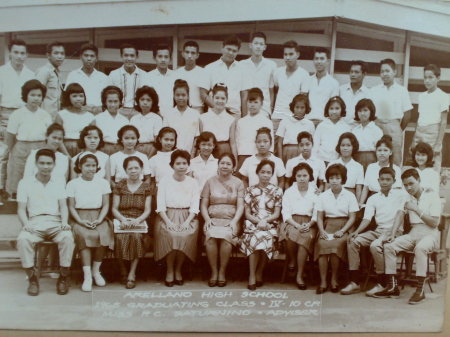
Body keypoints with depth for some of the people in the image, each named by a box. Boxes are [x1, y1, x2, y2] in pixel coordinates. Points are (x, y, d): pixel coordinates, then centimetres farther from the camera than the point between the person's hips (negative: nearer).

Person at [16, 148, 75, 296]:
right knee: (23, 239, -33)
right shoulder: (25, 183, 14)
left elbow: (63, 206, 10)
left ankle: (63, 277, -17)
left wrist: (64, 222, -10)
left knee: (68, 237, -32)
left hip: (55, 223, 1)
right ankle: (32, 278, -18)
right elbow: (21, 209, 7)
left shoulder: (59, 183, 19)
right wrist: (26, 224, -14)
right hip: (34, 222, 0)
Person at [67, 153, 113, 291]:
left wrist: (99, 219, -10)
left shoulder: (103, 183, 11)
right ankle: (87, 275, -28)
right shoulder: (73, 184, 7)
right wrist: (81, 221, -13)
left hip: (98, 217, 1)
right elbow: (71, 207, 3)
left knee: (104, 234, -30)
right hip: (80, 217, -1)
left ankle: (96, 270, -10)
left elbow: (106, 205, 7)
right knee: (84, 235, -32)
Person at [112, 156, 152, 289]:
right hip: (122, 220, 0)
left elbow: (147, 210, 4)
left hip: (139, 221, 0)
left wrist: (138, 220, -16)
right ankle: (123, 271, -12)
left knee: (137, 236, -34)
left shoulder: (146, 187, 11)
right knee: (121, 237, -33)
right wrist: (123, 219, -14)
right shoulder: (119, 186, 12)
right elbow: (114, 208, 6)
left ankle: (132, 273, -25)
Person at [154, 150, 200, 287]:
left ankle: (178, 270, -8)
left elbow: (195, 206, 4)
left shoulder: (193, 182, 11)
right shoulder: (165, 181, 7)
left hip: (187, 217, 1)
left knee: (187, 235, -29)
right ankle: (169, 271, -11)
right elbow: (160, 205, 0)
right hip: (167, 216, -1)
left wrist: (187, 222, -13)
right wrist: (168, 222, -15)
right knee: (170, 235, -30)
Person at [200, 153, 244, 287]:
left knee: (226, 236, -33)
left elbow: (240, 206, 2)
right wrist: (207, 219, -8)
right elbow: (203, 205, 9)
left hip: (231, 219, -1)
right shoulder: (210, 181, 12)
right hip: (213, 219, 1)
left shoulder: (238, 183, 10)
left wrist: (234, 221, -14)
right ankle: (214, 272, -15)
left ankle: (222, 272, -15)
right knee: (211, 236, -31)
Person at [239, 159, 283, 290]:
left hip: (270, 225, 0)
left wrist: (265, 221, -15)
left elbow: (276, 214, 4)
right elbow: (247, 214, 4)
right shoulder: (250, 190, 10)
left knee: (265, 239, -33)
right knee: (255, 239, -33)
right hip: (252, 224, 0)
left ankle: (259, 273, -12)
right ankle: (252, 275, -23)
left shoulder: (277, 191, 8)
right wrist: (259, 221, -14)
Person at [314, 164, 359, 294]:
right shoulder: (323, 196, 14)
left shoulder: (349, 196, 7)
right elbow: (319, 217, 10)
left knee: (336, 244, -33)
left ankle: (334, 279, -14)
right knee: (322, 244, -30)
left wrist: (342, 231, -12)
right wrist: (322, 231, -8)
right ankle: (323, 282, -25)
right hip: (328, 227, 2)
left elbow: (352, 218, 2)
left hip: (343, 228, -2)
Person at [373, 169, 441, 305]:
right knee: (389, 246, -16)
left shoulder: (432, 196, -4)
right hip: (413, 233, 6)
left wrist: (416, 209, -17)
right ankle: (392, 287, -11)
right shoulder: (407, 197, 14)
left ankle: (420, 290, -33)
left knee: (420, 248, -38)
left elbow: (434, 223, -11)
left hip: (429, 234, -6)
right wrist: (392, 234, -10)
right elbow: (400, 215, 3)